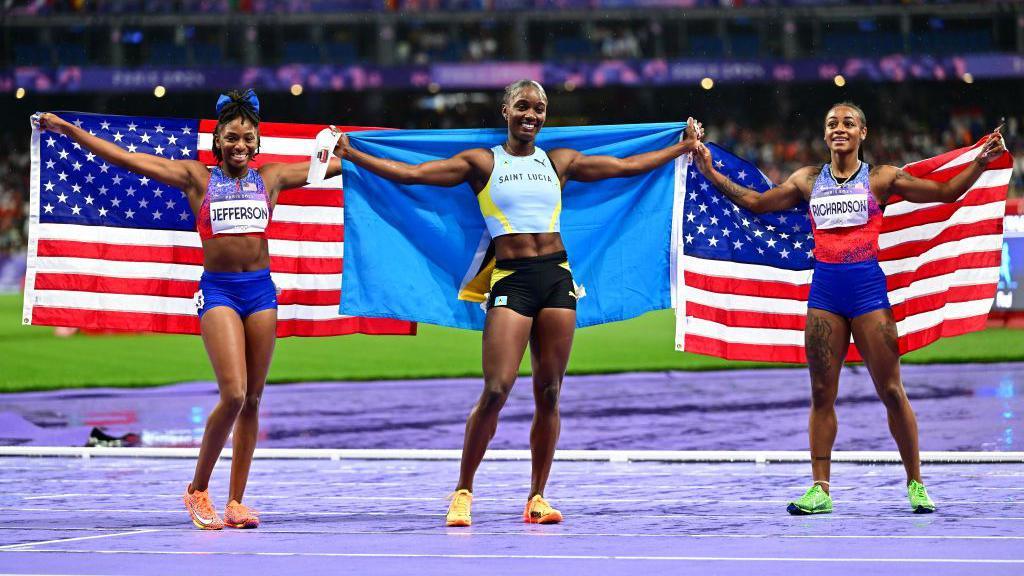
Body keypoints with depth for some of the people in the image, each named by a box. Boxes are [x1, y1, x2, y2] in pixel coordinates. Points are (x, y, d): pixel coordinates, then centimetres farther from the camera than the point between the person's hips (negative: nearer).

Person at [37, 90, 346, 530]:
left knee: (252, 400, 4)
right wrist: (68, 130, -1)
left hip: (261, 289, 3)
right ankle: (198, 490, 0)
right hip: (218, 290, -3)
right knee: (233, 395, -16)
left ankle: (236, 501, 12)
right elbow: (126, 159, 2)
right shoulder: (197, 178, 4)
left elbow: (333, 164, 21)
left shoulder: (271, 177, 10)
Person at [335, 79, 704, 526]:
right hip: (511, 279, -3)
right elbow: (410, 173, 0)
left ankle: (537, 498, 11)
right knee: (496, 390, -13)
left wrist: (684, 146, 26)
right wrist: (350, 154, -7)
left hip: (556, 276, 3)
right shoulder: (482, 163, 5)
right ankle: (463, 492, 0)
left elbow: (627, 166, 23)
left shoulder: (560, 162, 14)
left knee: (549, 393, 2)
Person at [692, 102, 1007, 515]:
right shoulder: (808, 180, 13)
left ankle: (915, 484, 7)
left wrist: (980, 162, -9)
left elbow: (944, 192, 3)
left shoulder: (881, 178, 4)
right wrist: (712, 175, 15)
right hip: (824, 288, 3)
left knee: (891, 391, -2)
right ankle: (820, 490, 5)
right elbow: (756, 202, 19)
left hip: (867, 284, -3)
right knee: (821, 394, 2)